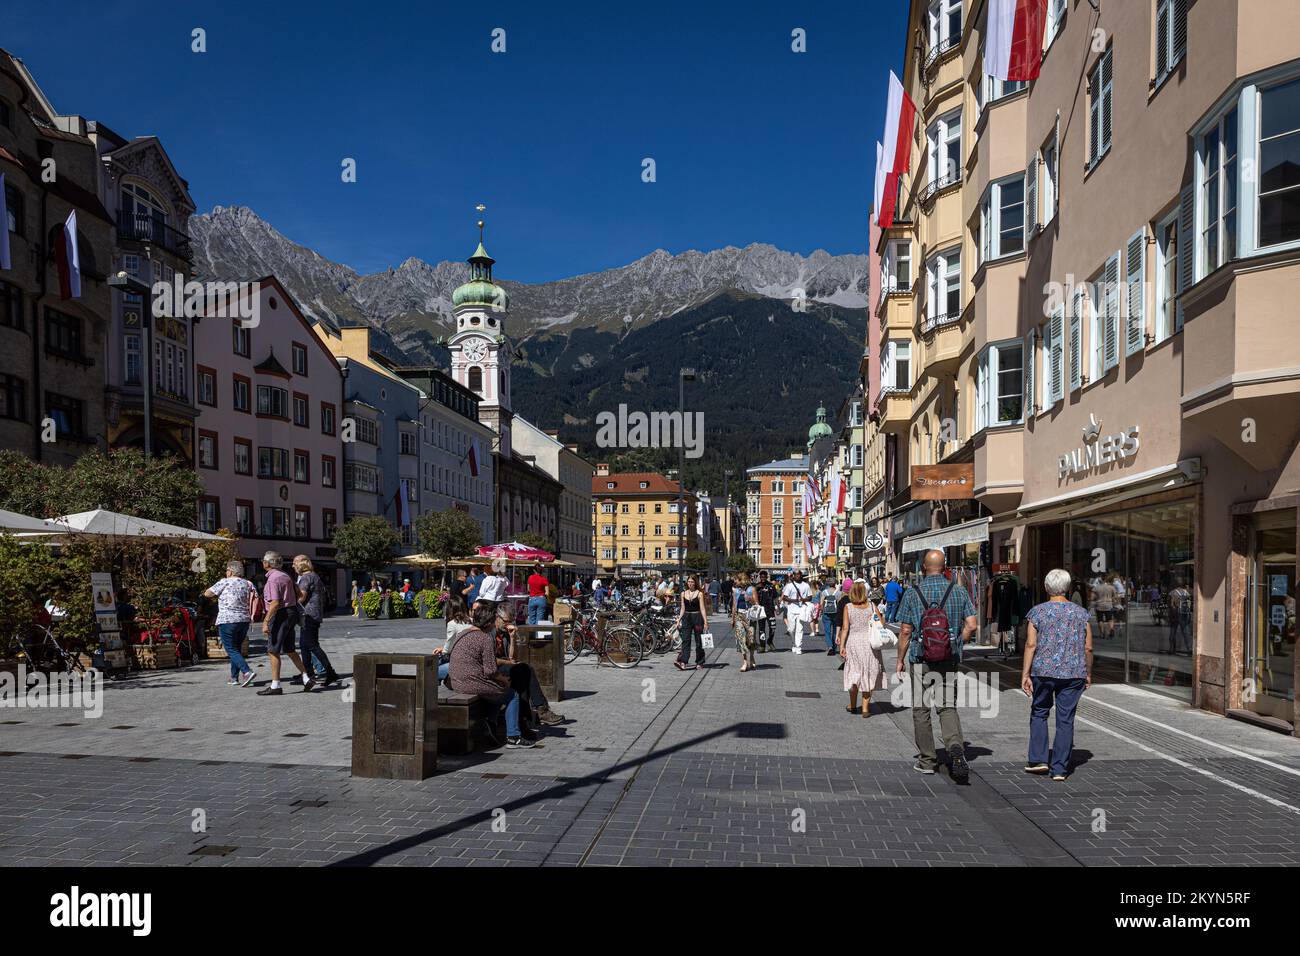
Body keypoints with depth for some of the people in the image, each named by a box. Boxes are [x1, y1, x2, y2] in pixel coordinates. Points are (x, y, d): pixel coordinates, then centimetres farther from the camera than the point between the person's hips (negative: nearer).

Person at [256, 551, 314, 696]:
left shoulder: (273, 579, -15)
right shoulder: (285, 576, 14)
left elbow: (275, 603, -23)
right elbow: (298, 594, 20)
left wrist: (266, 622, -23)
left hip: (280, 615, -9)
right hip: (291, 612, 10)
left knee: (273, 651, -3)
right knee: (289, 650, 17)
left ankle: (275, 686, -1)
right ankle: (306, 678, 15)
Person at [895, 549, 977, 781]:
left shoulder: (912, 593, -5)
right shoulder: (958, 591, 0)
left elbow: (905, 631, -4)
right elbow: (972, 625, -4)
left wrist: (900, 660, 6)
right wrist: (956, 644, 11)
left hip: (920, 659, -1)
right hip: (949, 660, 2)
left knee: (921, 709, 10)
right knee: (948, 707, 8)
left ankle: (928, 760, 14)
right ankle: (956, 748, -17)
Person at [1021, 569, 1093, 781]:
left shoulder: (1038, 612, -2)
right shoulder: (1080, 613, 4)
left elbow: (1031, 644, -8)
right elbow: (1088, 648, 5)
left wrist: (1025, 674, -5)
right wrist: (1088, 674, 17)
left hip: (1043, 671, -1)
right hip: (1073, 673, 1)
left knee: (1039, 713, 16)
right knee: (1065, 720, 5)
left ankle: (1038, 759, 10)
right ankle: (1059, 768, 7)